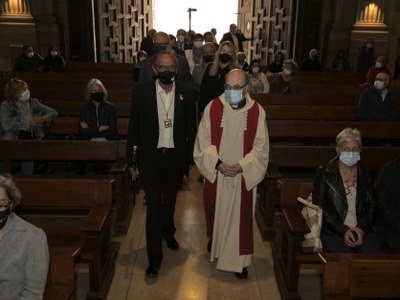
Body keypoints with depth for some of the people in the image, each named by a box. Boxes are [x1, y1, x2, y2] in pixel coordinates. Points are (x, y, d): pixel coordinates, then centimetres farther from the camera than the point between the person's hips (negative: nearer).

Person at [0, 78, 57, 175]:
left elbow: (53, 112, 14)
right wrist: (29, 123, -14)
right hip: (14, 139, -2)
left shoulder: (33, 102, 11)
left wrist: (44, 118, -7)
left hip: (33, 138, 3)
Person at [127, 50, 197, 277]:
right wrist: (132, 160, -2)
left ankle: (168, 233, 49)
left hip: (176, 157, 2)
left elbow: (191, 129, 1)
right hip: (151, 157, -2)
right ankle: (154, 258, 12)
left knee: (170, 201, 21)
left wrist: (191, 159, 1)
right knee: (153, 207, 1)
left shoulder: (188, 93, -4)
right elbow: (134, 128, -3)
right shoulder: (141, 92, -7)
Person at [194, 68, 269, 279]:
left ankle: (239, 260, 20)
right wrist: (218, 163, -17)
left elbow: (261, 146, -6)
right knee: (216, 211, 18)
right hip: (216, 173, 1)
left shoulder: (257, 111, -8)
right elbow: (203, 141, -6)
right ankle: (215, 240, 47)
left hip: (244, 175, -1)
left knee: (240, 216, 6)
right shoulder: (212, 108, -7)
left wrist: (242, 166, -17)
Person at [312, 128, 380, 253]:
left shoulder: (366, 174, 13)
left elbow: (372, 205, 12)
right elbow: (319, 207, -4)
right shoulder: (324, 173, 1)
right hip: (333, 232, -3)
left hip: (362, 230, 3)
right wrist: (343, 230, -11)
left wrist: (362, 227, -6)